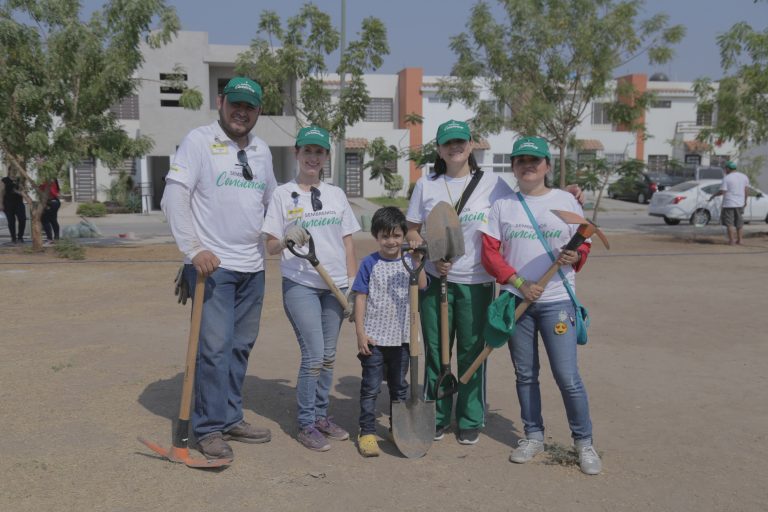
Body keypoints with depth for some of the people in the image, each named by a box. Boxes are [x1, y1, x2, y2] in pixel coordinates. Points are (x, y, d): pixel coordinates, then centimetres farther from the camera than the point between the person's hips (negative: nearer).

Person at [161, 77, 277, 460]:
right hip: (211, 265, -6)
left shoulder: (261, 150, 13)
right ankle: (209, 429, 7)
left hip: (252, 267, 6)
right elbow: (173, 197, -12)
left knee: (241, 346, 12)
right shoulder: (198, 141, -5)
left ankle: (231, 419, 25)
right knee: (215, 347, -8)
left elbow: (272, 198, 26)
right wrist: (194, 249, -20)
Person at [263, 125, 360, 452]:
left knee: (328, 356, 9)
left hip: (335, 287, 4)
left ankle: (321, 415, 25)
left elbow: (347, 243, 12)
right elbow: (269, 246, -2)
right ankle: (306, 425, 7)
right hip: (300, 285, -4)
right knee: (313, 356, -8)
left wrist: (353, 284, 4)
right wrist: (286, 240, -24)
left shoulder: (336, 194, 11)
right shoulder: (283, 194, 1)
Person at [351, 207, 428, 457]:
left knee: (400, 387, 16)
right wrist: (360, 333, -10)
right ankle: (367, 433, 12)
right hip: (374, 338, -3)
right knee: (371, 387, 3)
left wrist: (417, 261, -28)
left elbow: (421, 286, -15)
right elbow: (360, 298, -5)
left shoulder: (409, 262, 2)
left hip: (401, 338, 3)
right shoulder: (370, 263, -4)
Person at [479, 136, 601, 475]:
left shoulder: (566, 201, 3)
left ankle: (584, 443, 14)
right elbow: (489, 253, 0)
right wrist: (519, 283, -12)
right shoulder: (503, 205, 5)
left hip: (556, 301, -2)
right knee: (525, 374, 12)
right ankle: (533, 436, 28)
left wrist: (575, 257, -17)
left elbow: (584, 245, 7)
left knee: (567, 377, -4)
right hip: (516, 300, 2)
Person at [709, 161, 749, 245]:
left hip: (729, 204, -5)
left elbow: (722, 192, -15)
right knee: (739, 223, 13)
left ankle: (732, 241, -2)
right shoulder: (744, 176, 6)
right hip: (740, 204, 5)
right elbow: (747, 190, 5)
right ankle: (739, 240, 13)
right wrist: (745, 201, 13)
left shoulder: (727, 178, -11)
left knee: (730, 224, 0)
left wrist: (713, 196, 0)